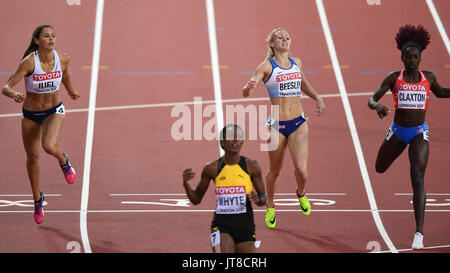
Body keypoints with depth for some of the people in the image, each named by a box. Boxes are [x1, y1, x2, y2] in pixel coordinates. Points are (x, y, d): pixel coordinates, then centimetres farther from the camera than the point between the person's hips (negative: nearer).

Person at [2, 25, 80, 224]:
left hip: (54, 111, 0)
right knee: (32, 158, 11)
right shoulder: (29, 62, -25)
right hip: (30, 114, 0)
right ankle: (37, 199, 34)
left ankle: (63, 162, 8)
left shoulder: (62, 59, -15)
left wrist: (70, 90, 27)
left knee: (49, 146, -29)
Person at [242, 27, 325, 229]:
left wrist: (318, 99, 15)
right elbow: (246, 92, -13)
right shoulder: (267, 66, -5)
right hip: (277, 125, -2)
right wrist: (249, 87, -36)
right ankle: (270, 207, 34)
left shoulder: (297, 63, 9)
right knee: (275, 171, 9)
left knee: (301, 170, -12)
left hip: (298, 123, 2)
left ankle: (301, 193, 23)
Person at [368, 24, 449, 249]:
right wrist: (378, 106, -35)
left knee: (418, 178, -19)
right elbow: (371, 100, -12)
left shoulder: (428, 78, 0)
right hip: (397, 131, 1)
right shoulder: (394, 78, -6)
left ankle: (419, 233, -24)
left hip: (419, 133, -1)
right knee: (380, 169, 22)